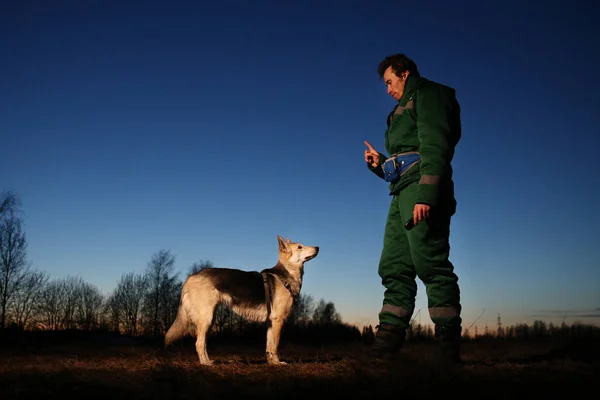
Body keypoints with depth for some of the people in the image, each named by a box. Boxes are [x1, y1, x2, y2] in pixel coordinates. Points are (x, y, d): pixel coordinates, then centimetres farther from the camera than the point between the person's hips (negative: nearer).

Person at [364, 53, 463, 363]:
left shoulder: (428, 94, 5)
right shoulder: (405, 110, 31)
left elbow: (435, 146, -12)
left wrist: (426, 194, -23)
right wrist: (379, 164, 12)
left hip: (421, 189, -9)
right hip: (403, 193, 9)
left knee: (430, 263, -14)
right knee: (393, 268, 2)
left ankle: (448, 348, -13)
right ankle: (385, 348, 1)